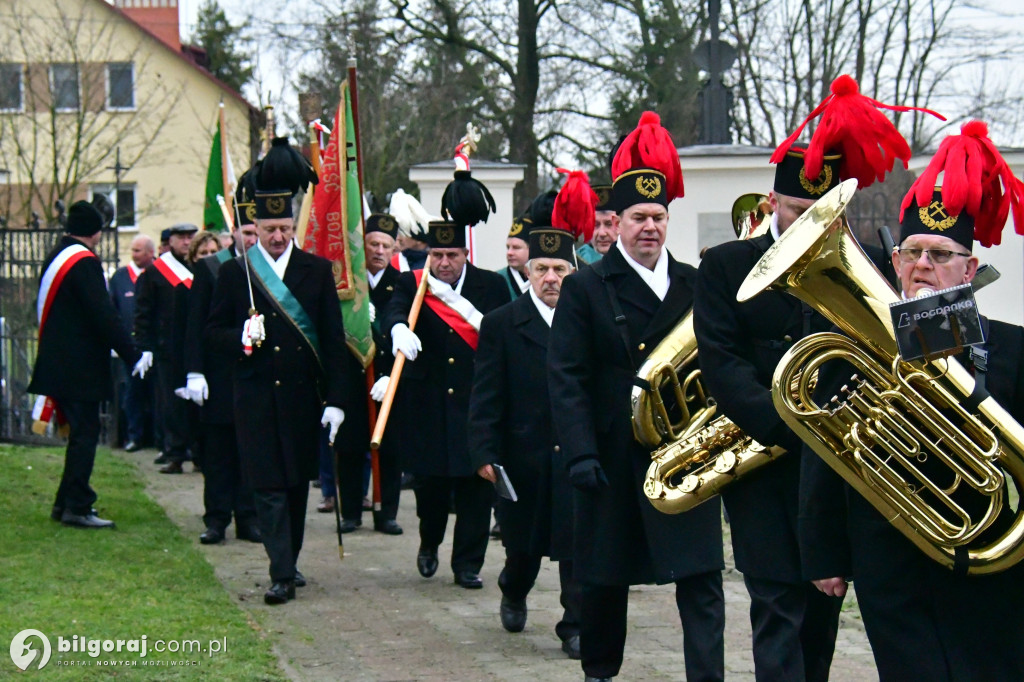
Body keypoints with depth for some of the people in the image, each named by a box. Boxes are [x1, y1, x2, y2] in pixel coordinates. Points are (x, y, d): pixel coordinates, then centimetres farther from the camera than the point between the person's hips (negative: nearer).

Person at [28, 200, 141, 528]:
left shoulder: (55, 257, 13)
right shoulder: (84, 262, -17)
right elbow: (104, 315, -22)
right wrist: (132, 355, -19)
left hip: (59, 363, 10)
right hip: (80, 367, -9)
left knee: (79, 432, 16)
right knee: (84, 434, -5)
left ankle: (66, 504, 20)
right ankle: (77, 508, -4)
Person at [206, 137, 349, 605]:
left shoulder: (317, 271, 4)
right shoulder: (234, 273, 3)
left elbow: (334, 339, 2)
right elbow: (213, 331, 7)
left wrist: (336, 400, -4)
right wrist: (241, 337, -16)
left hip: (303, 395, 1)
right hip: (256, 397, -1)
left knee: (297, 483, 10)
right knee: (268, 486, -6)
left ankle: (290, 562, 24)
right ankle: (282, 574, -8)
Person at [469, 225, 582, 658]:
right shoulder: (501, 325, 0)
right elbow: (486, 397, -3)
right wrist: (484, 453, -11)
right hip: (524, 456, 0)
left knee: (577, 545, -3)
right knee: (523, 542, 16)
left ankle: (576, 628, 6)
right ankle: (514, 594, 46)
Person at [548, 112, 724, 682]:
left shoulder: (696, 286, 8)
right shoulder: (586, 289, 0)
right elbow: (567, 377, -5)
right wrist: (580, 453, -13)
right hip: (613, 458, -1)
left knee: (701, 579, -7)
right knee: (606, 576, 12)